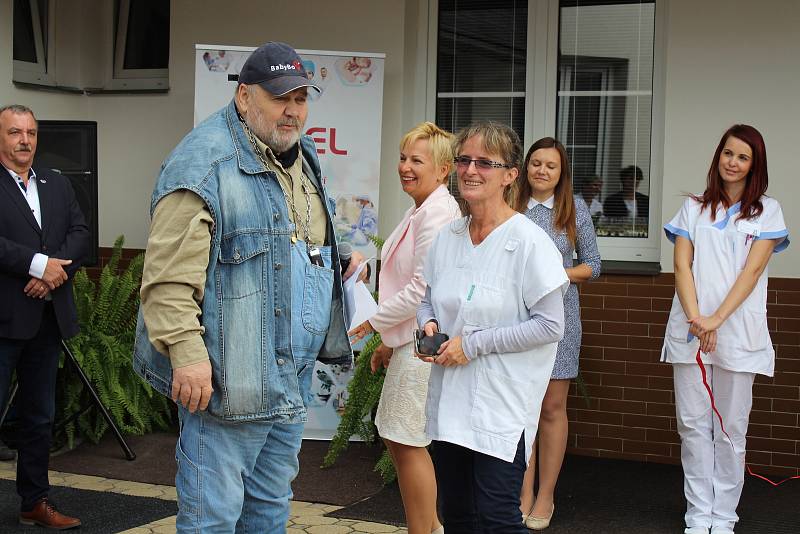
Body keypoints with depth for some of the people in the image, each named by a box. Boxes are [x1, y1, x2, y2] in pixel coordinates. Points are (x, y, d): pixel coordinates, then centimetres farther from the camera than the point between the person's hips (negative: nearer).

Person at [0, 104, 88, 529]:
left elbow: (81, 235, 5)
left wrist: (54, 271, -11)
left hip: (48, 316, 6)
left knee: (39, 417, 14)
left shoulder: (58, 186, 15)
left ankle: (35, 502, 24)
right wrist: (39, 265, -19)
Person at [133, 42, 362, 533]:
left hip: (292, 380, 9)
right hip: (228, 380, -9)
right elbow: (169, 277, -22)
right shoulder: (204, 164, -15)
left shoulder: (304, 159, 14)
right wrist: (187, 354, -27)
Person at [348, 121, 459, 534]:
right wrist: (390, 341, 20)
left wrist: (373, 321, -12)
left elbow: (422, 289, -22)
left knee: (408, 443, -3)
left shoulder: (437, 213, -17)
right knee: (394, 436, 17)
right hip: (409, 340, 11)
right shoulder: (419, 211, 15)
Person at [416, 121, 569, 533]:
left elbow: (549, 325, -15)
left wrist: (474, 344, -16)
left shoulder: (529, 242, -13)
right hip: (448, 401, 6)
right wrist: (429, 324, -4)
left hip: (502, 405, -6)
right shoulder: (446, 237, 7)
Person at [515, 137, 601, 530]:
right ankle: (525, 494, 14)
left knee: (552, 407, 4)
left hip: (558, 316, 0)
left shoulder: (574, 210, 5)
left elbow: (592, 265, 7)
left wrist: (560, 274, -9)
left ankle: (545, 497, 14)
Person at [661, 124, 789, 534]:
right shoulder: (694, 207, 12)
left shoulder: (767, 210, 6)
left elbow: (752, 270, -4)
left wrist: (716, 319, -14)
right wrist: (694, 317, -11)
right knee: (693, 425, 2)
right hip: (690, 329, 2)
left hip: (739, 332, -2)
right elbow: (682, 265, 4)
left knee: (731, 429, 3)